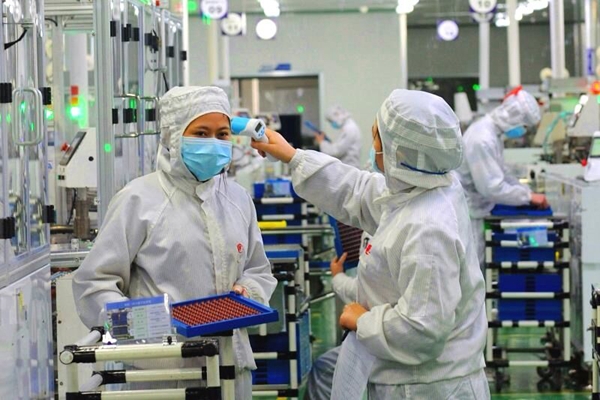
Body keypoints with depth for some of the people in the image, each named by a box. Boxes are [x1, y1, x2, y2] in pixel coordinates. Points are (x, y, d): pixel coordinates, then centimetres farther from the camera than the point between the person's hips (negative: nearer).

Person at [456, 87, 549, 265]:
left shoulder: (492, 132, 7)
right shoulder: (483, 139, -26)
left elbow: (502, 174, 16)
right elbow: (492, 187, -27)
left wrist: (529, 193, 4)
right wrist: (528, 196, -18)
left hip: (472, 212, 10)